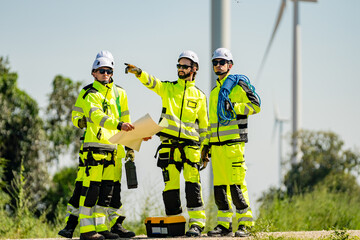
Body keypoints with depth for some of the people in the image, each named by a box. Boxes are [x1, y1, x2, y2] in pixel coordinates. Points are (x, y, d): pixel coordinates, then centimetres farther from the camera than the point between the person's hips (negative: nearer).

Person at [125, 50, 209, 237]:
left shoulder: (199, 96, 12)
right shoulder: (168, 88, 12)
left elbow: (204, 126, 16)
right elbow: (151, 82, -8)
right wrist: (138, 72, -29)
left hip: (190, 145, -1)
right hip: (168, 145, 1)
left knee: (192, 184, -11)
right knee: (170, 186, 0)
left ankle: (196, 223, -9)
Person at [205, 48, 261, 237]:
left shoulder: (238, 84, 1)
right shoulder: (214, 91, 23)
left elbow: (255, 105, -5)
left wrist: (234, 107, -17)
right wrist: (208, 144, 23)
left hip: (234, 142, -7)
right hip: (217, 144, 7)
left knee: (236, 184, -11)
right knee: (219, 185, 5)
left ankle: (244, 223, -6)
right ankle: (224, 224, 10)